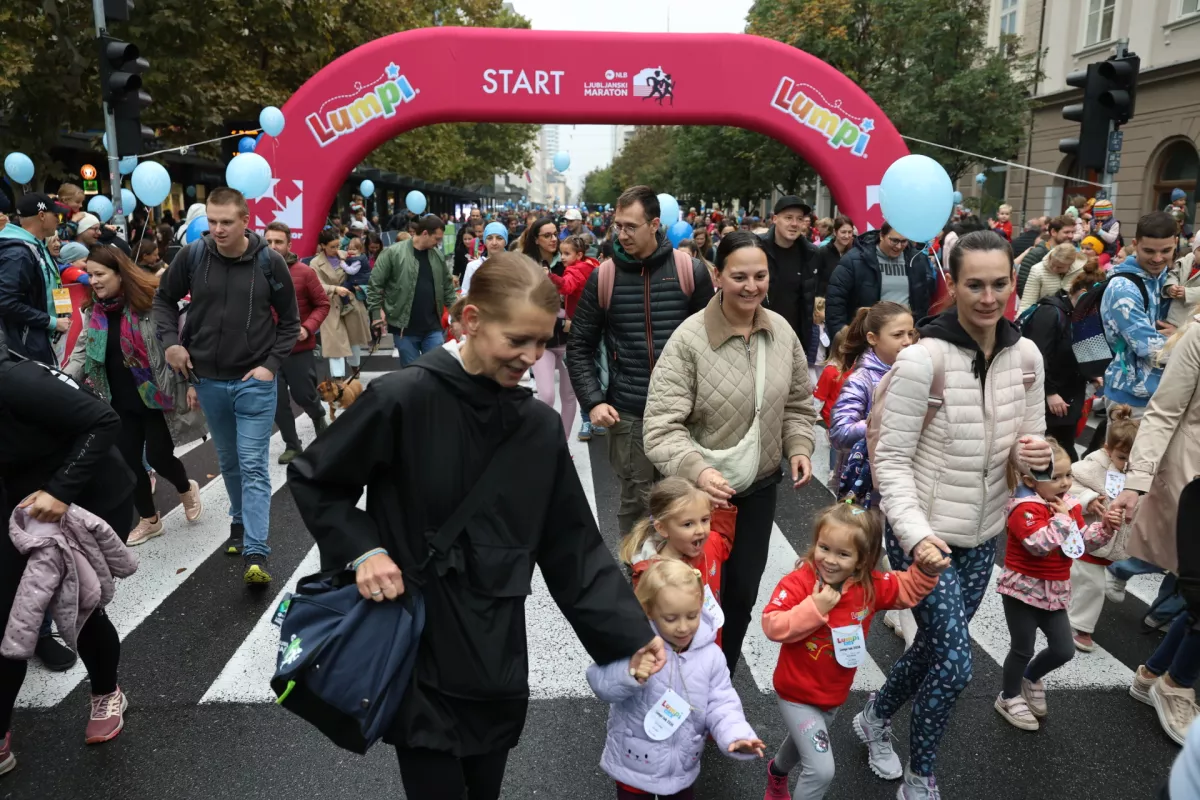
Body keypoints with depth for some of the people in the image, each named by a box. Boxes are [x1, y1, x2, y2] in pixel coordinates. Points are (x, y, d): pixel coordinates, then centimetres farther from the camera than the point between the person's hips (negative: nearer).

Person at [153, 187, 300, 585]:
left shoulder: (270, 262, -9)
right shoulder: (192, 255, -5)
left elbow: (290, 320, 1)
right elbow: (164, 298, 12)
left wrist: (271, 364, -8)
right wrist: (171, 341, -2)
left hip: (255, 381, -3)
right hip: (209, 380, 3)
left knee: (254, 466, -5)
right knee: (228, 461, 18)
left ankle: (255, 555, -7)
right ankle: (240, 521, 39)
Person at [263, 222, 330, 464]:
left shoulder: (304, 272, -8)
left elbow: (323, 304, -3)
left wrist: (308, 328, -17)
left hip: (299, 348, -2)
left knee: (303, 395, 7)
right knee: (278, 402, 6)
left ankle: (319, 418, 42)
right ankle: (292, 445, 24)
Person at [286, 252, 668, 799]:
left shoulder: (540, 426, -3)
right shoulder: (403, 400, -16)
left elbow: (574, 546, 1)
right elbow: (312, 480, -3)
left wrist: (630, 633, -4)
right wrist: (363, 549, -15)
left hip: (497, 659, 4)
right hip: (417, 657, -4)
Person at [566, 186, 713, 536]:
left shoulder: (691, 271, -2)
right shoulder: (602, 277, 0)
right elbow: (580, 347, 5)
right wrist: (593, 401, -6)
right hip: (628, 415, 0)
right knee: (635, 502, 10)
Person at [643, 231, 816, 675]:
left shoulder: (782, 331, -2)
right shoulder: (689, 339, -21)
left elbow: (797, 403, 12)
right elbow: (662, 424, -24)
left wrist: (799, 447, -3)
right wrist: (696, 471, -38)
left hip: (760, 487, 5)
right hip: (701, 490, -5)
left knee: (743, 592, 18)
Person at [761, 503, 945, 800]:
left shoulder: (870, 586, -13)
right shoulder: (798, 582, -27)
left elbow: (908, 589, 3)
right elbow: (772, 626, -32)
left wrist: (927, 571, -15)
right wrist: (814, 608, -38)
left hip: (835, 695, 6)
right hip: (798, 694, -6)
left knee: (802, 745, 33)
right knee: (821, 770, -14)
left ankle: (777, 771, 64)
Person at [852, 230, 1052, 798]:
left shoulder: (1026, 355, -1)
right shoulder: (921, 359, -20)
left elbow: (1031, 439, 11)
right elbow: (891, 459, -17)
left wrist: (1035, 454, -13)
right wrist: (915, 534, -29)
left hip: (983, 534, 6)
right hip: (923, 534, -6)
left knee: (937, 645, 19)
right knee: (955, 662, -5)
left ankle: (875, 717, 48)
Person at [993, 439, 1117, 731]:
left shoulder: (1069, 504, 4)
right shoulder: (1025, 508, -21)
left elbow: (1083, 543, 9)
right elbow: (1040, 545, -33)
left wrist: (1105, 527, -6)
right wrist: (1062, 518, -26)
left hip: (1055, 591, 7)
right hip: (1023, 589, -7)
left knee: (1064, 650, 11)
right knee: (1023, 649, 6)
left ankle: (1031, 677, 40)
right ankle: (1009, 697, 28)